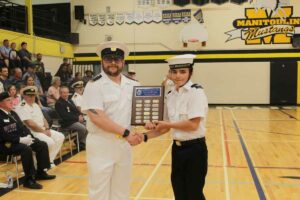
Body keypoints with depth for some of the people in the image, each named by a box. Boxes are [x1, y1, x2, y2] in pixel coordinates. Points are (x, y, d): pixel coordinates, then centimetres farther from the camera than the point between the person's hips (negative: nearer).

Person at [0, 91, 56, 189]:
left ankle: (41, 172, 8)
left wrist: (28, 136, -3)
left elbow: (22, 126, 17)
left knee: (42, 145, -1)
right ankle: (29, 180, -25)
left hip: (21, 139, 9)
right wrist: (20, 139, -24)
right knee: (26, 149, -35)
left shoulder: (13, 113, 17)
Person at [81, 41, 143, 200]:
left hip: (124, 144, 5)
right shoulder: (94, 85, -10)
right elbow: (97, 117, -19)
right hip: (101, 144, -5)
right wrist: (125, 133, -21)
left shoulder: (132, 85, 7)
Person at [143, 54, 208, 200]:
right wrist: (145, 136, -2)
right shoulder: (170, 95, 5)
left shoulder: (196, 92, -14)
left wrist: (166, 124, -14)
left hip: (194, 149, -6)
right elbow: (166, 127, 9)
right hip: (177, 149, 7)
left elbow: (193, 125, -23)